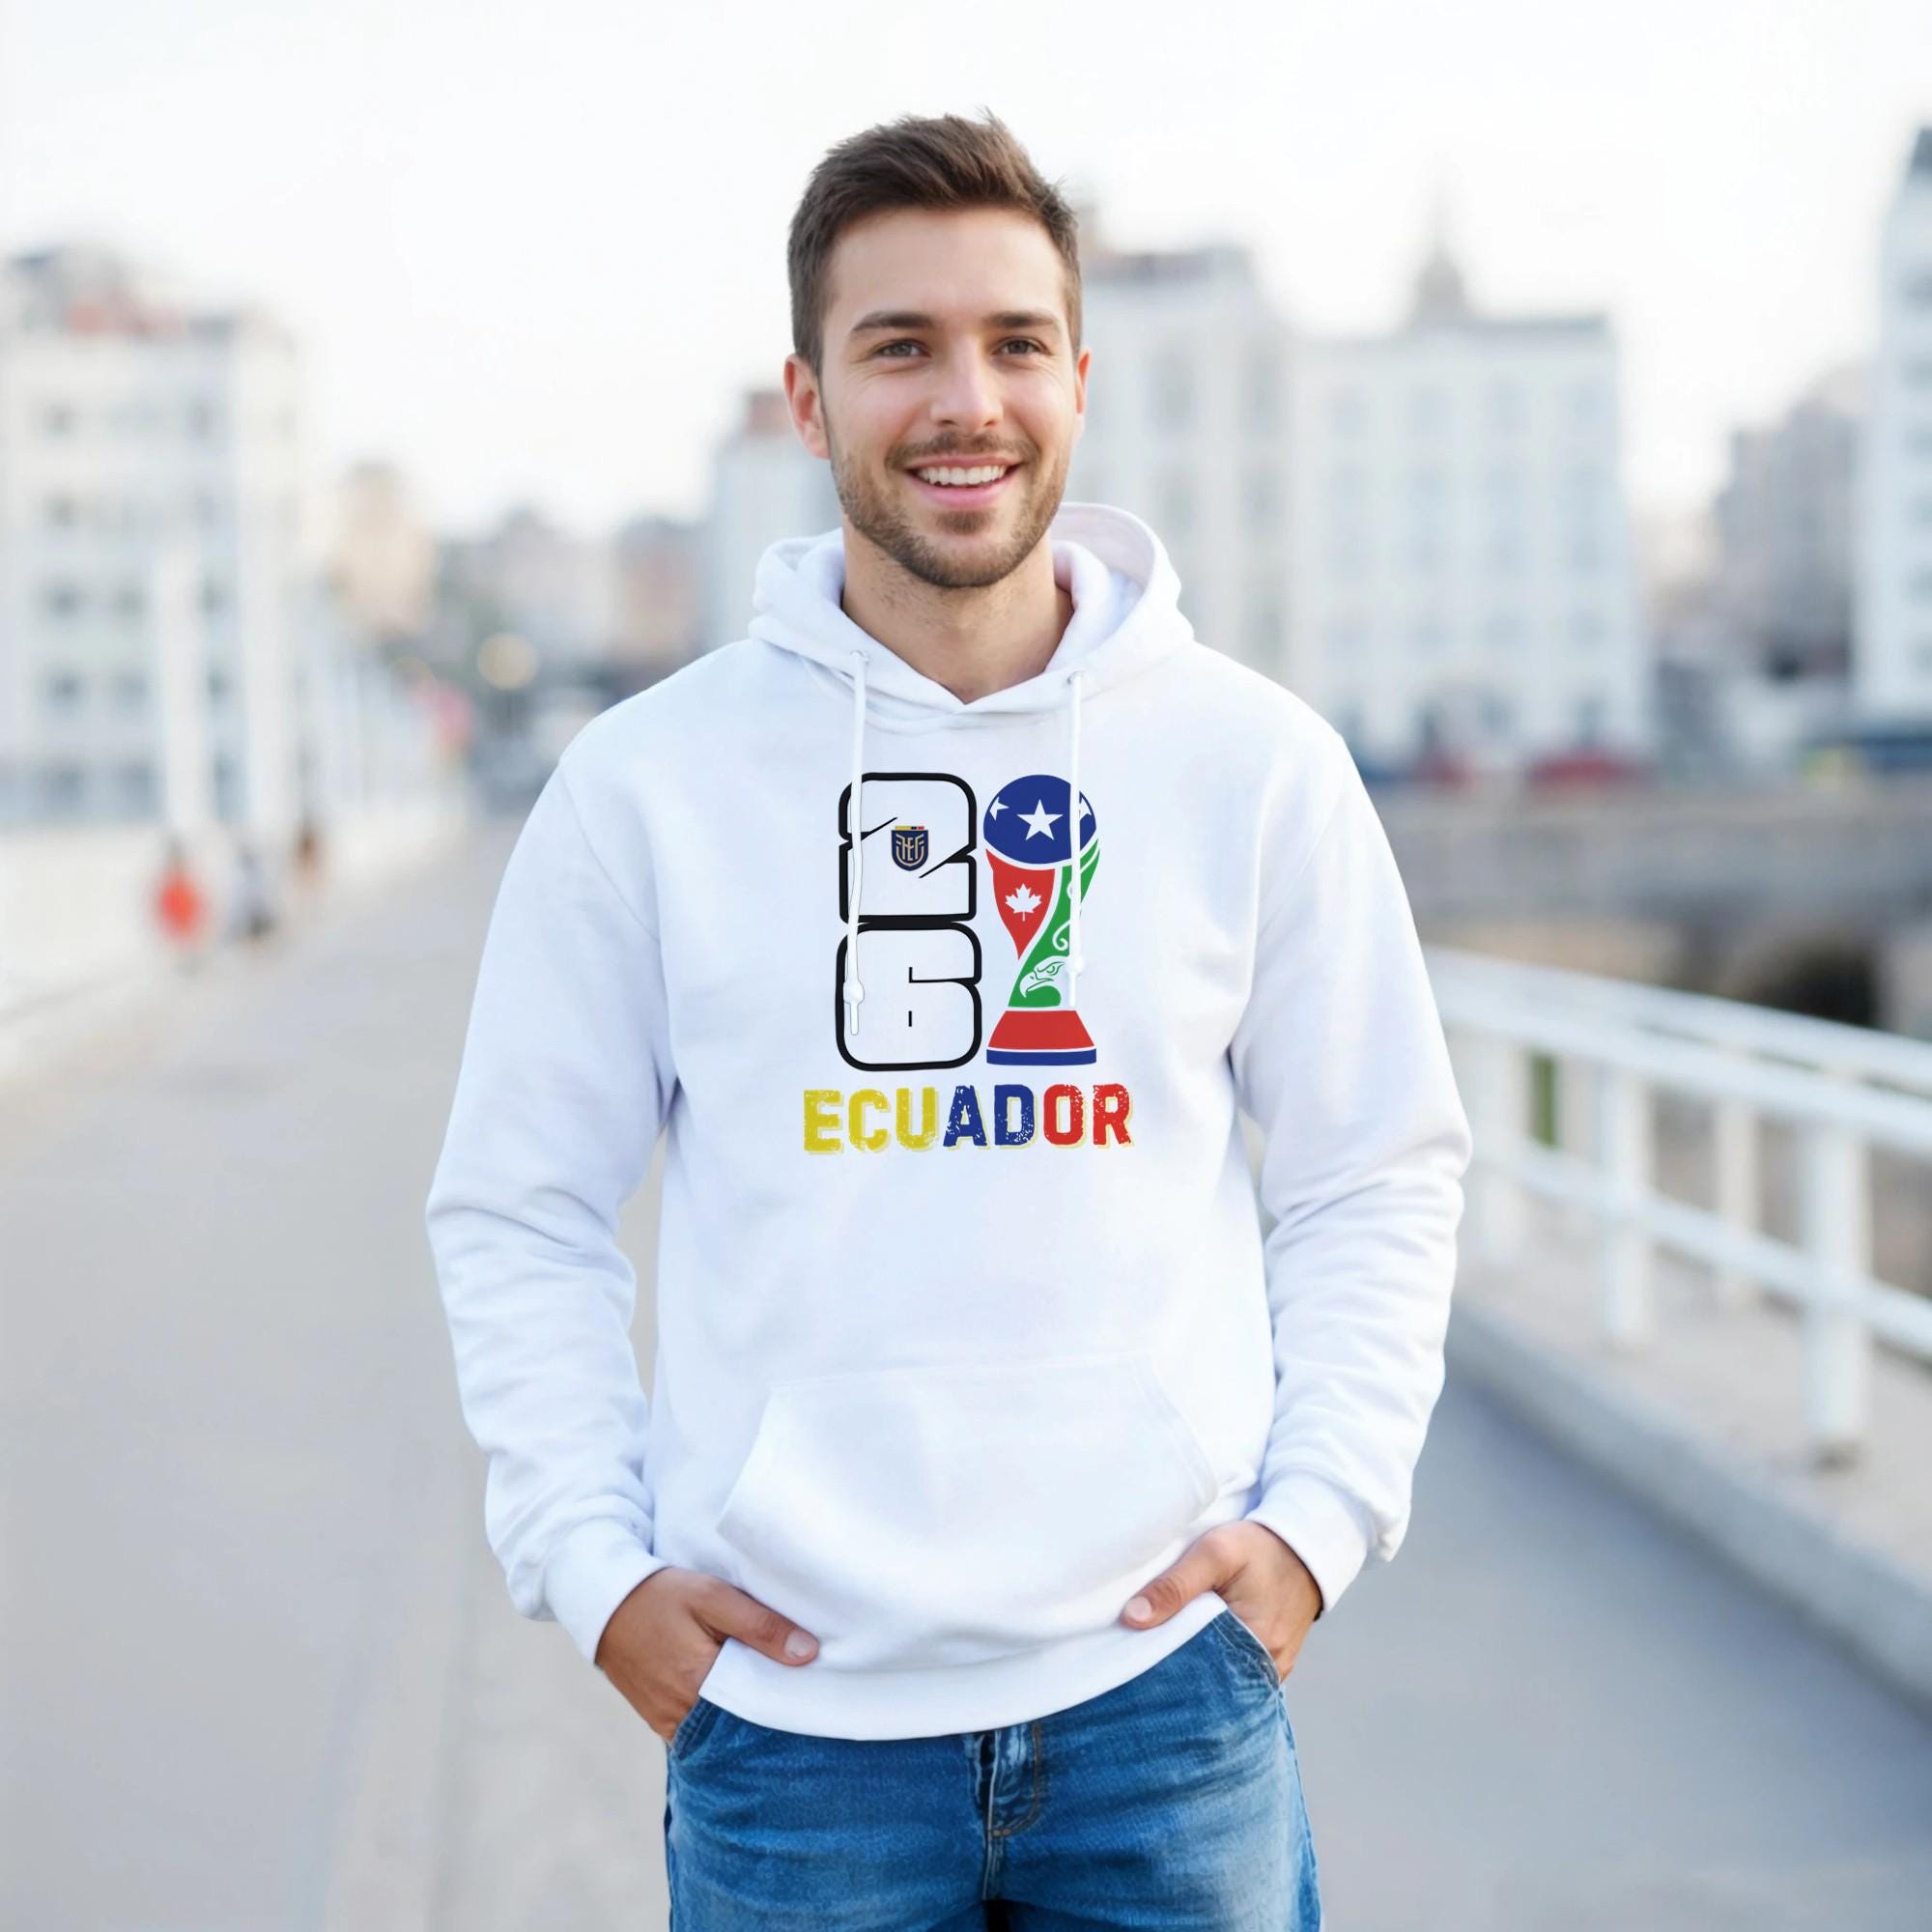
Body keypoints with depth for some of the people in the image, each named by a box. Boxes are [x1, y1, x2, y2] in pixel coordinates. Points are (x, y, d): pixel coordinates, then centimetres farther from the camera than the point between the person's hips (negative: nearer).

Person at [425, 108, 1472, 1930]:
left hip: (1165, 1696, 1)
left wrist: (1318, 1515, -1)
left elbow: (1378, 1175, 8)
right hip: (789, 1709, 0)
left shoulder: (1258, 761, 0)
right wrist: (594, 1566, -3)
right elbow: (519, 1209, 4)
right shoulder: (646, 783, -2)